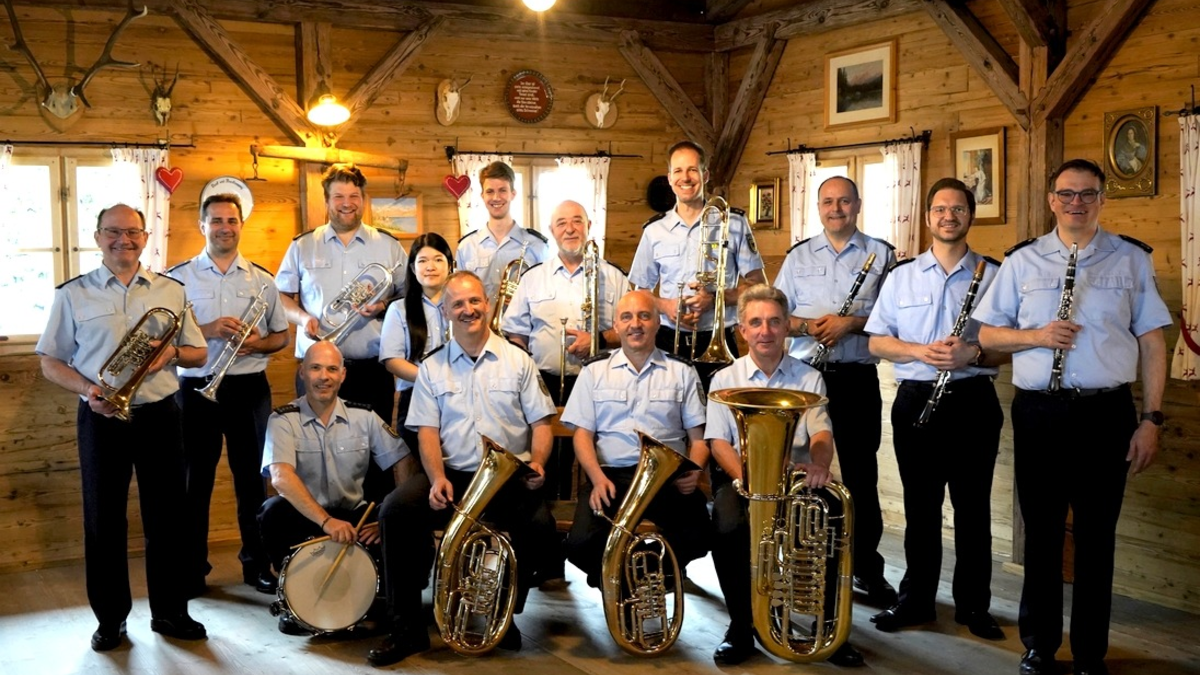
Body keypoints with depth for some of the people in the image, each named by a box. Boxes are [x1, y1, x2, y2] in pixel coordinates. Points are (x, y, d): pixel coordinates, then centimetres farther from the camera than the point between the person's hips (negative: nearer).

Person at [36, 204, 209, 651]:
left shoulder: (171, 291, 8)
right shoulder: (73, 294, 3)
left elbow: (199, 355, 12)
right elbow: (50, 361, 4)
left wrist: (173, 352, -11)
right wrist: (87, 388, -14)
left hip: (159, 415, 2)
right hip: (101, 418, -1)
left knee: (166, 516, 7)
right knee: (103, 519, 5)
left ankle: (170, 611, 21)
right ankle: (111, 618, 19)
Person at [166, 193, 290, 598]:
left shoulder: (262, 280, 8)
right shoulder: (178, 277, 2)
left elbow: (282, 336, 12)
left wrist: (258, 343, -9)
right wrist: (208, 330, -16)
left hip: (250, 388, 2)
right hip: (197, 388, -1)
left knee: (252, 477, 7)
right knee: (195, 480, 4)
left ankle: (258, 564, 19)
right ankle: (191, 569, 15)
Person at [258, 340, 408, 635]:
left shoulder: (364, 416, -1)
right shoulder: (283, 420, -8)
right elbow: (280, 476, -24)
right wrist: (326, 521, -36)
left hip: (353, 517, 2)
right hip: (303, 518, -1)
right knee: (274, 512, -33)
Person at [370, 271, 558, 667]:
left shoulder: (518, 361, 7)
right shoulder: (431, 368, 10)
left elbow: (540, 423, 3)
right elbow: (427, 431, 2)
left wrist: (537, 463, -17)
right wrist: (437, 478, -16)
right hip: (451, 474, 1)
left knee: (541, 524, -30)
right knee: (395, 511, -25)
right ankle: (407, 628, -11)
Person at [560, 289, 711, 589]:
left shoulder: (682, 372, 15)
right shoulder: (594, 372, 15)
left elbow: (698, 436, 10)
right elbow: (583, 433, 7)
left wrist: (693, 471, -12)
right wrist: (598, 478, -12)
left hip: (668, 478, 0)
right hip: (610, 475, 0)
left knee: (696, 538, -29)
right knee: (581, 544, -28)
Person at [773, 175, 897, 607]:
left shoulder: (881, 255, 5)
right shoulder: (798, 256, 11)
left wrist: (852, 323, -17)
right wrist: (810, 326, -12)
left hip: (857, 378, -2)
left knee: (860, 473, 4)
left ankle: (867, 568, 16)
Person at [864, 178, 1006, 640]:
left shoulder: (994, 275, 3)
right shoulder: (902, 275, 9)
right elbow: (876, 341, 6)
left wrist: (974, 354, -18)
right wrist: (920, 351, -11)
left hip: (973, 400, -1)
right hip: (916, 399, 2)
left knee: (973, 507, 5)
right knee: (920, 505, 9)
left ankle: (973, 604, 17)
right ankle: (916, 599, 20)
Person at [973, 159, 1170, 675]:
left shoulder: (1132, 260, 6)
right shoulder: (1022, 261, 7)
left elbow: (1152, 342, 5)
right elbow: (987, 334, 7)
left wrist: (1150, 418, -1)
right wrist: (1037, 336, -12)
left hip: (1107, 412, 0)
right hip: (1038, 412, 0)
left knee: (1097, 534, 7)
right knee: (1042, 530, 9)